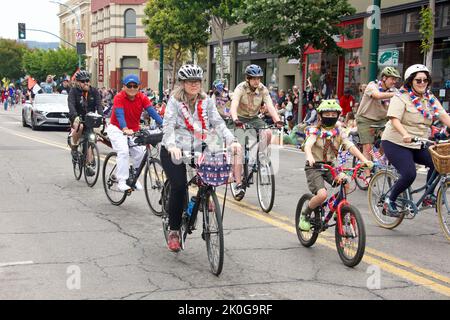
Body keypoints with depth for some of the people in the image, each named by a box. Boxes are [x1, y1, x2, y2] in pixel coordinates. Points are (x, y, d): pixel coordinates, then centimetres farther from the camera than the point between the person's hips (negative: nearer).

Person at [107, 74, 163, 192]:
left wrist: (163, 125, -34)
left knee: (141, 152, -11)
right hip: (117, 129, -4)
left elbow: (152, 112, -19)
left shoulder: (142, 98, -9)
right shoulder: (119, 97, -19)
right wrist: (125, 129, -49)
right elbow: (119, 115, -32)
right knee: (123, 151, -25)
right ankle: (121, 181, -20)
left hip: (134, 131, 4)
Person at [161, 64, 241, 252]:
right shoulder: (175, 101, -4)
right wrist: (172, 146, -37)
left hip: (198, 149, 3)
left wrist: (231, 141, -19)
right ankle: (174, 231, -1)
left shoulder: (206, 101, 7)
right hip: (174, 150, -3)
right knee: (179, 187, -16)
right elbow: (168, 125, -17)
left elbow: (218, 122, -2)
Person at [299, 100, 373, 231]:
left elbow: (351, 147, -7)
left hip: (329, 166, 5)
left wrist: (364, 160, -23)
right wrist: (310, 157, -50)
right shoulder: (315, 131, -7)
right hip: (314, 167, -5)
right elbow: (308, 145, -26)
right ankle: (305, 215, 0)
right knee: (322, 194, -26)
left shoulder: (338, 133, 6)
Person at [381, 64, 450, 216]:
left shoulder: (430, 99, 10)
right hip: (396, 143, -6)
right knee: (409, 174, -23)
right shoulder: (401, 98, -9)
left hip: (418, 145, 6)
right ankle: (390, 201, -1)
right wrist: (405, 134, -40)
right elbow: (394, 119, -22)